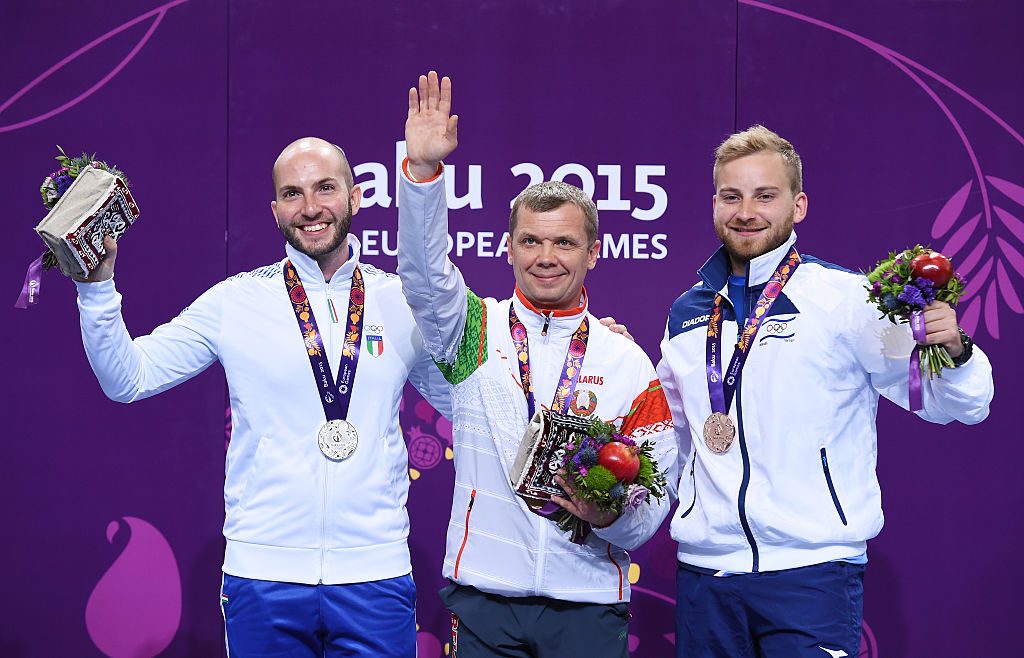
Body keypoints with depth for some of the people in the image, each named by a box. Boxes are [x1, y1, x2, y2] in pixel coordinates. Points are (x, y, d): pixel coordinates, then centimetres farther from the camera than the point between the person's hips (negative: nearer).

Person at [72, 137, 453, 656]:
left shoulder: (402, 302, 5)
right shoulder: (235, 302, 1)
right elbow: (126, 379, 0)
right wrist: (97, 281, -11)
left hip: (376, 571, 1)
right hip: (264, 571, -1)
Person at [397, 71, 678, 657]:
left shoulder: (628, 363, 5)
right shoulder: (475, 333, 6)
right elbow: (424, 272, -12)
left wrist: (612, 516, -18)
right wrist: (424, 169, -26)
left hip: (589, 607, 0)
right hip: (484, 599, 0)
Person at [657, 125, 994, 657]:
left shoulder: (847, 299, -4)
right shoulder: (687, 313, 11)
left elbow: (955, 404, -4)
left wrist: (954, 350, -23)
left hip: (811, 573, -4)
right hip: (704, 569, 4)